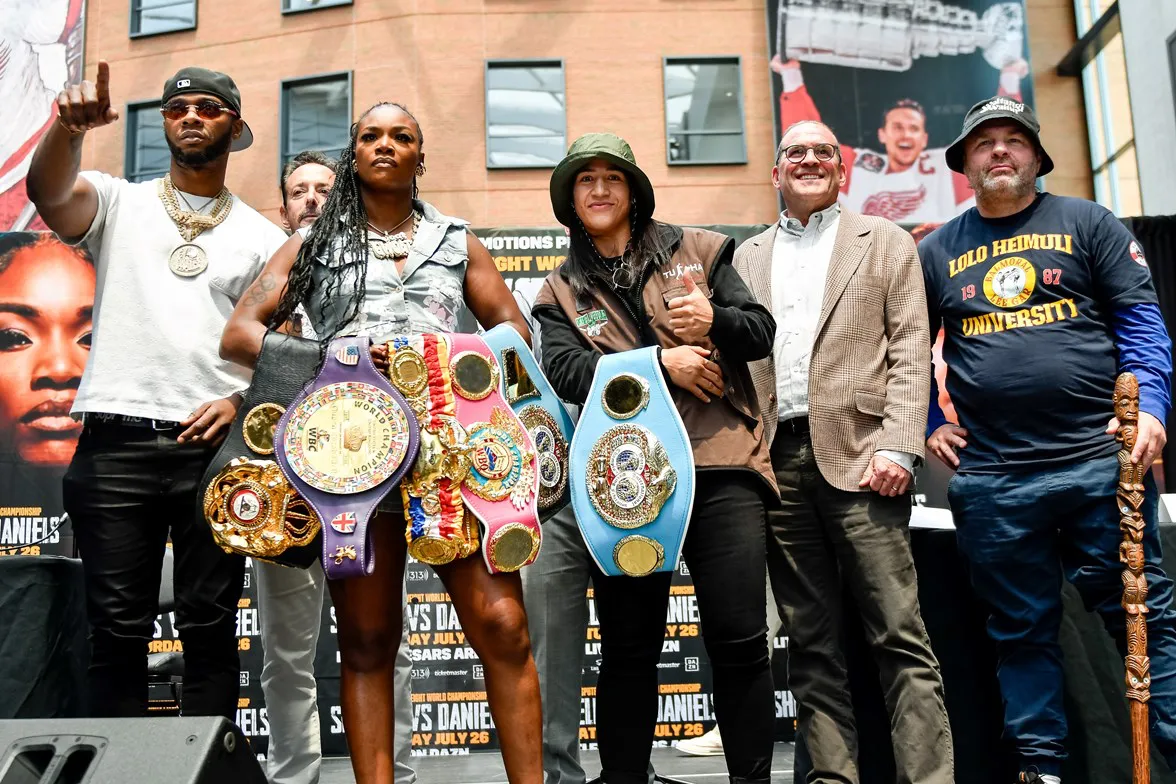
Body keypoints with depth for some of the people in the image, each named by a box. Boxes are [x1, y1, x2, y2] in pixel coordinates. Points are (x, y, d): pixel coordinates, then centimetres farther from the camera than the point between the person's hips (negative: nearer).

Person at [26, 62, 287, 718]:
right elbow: (48, 191, -10)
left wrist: (240, 401, -10)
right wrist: (70, 125, -28)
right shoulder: (120, 204, 12)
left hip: (215, 448, 0)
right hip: (116, 443, 0)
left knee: (211, 626, 4)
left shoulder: (263, 238, 12)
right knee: (118, 627, 4)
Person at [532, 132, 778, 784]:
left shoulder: (697, 251, 13)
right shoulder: (561, 292, 14)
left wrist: (716, 320, -13)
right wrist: (661, 363, -13)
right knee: (628, 649, 8)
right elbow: (565, 373, -4)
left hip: (719, 466, 0)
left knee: (741, 640, -3)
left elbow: (762, 331, 9)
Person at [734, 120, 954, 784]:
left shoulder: (885, 241, 12)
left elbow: (910, 351, 2)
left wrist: (897, 447, -11)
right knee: (811, 641, 7)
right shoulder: (748, 257, 20)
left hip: (858, 455, -3)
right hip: (778, 460, 3)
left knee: (899, 632, -4)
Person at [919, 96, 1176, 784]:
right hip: (992, 480, 2)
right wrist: (928, 423, 7)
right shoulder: (936, 251, 13)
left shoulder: (1089, 224, 8)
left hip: (1100, 461, -1)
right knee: (1022, 633, 10)